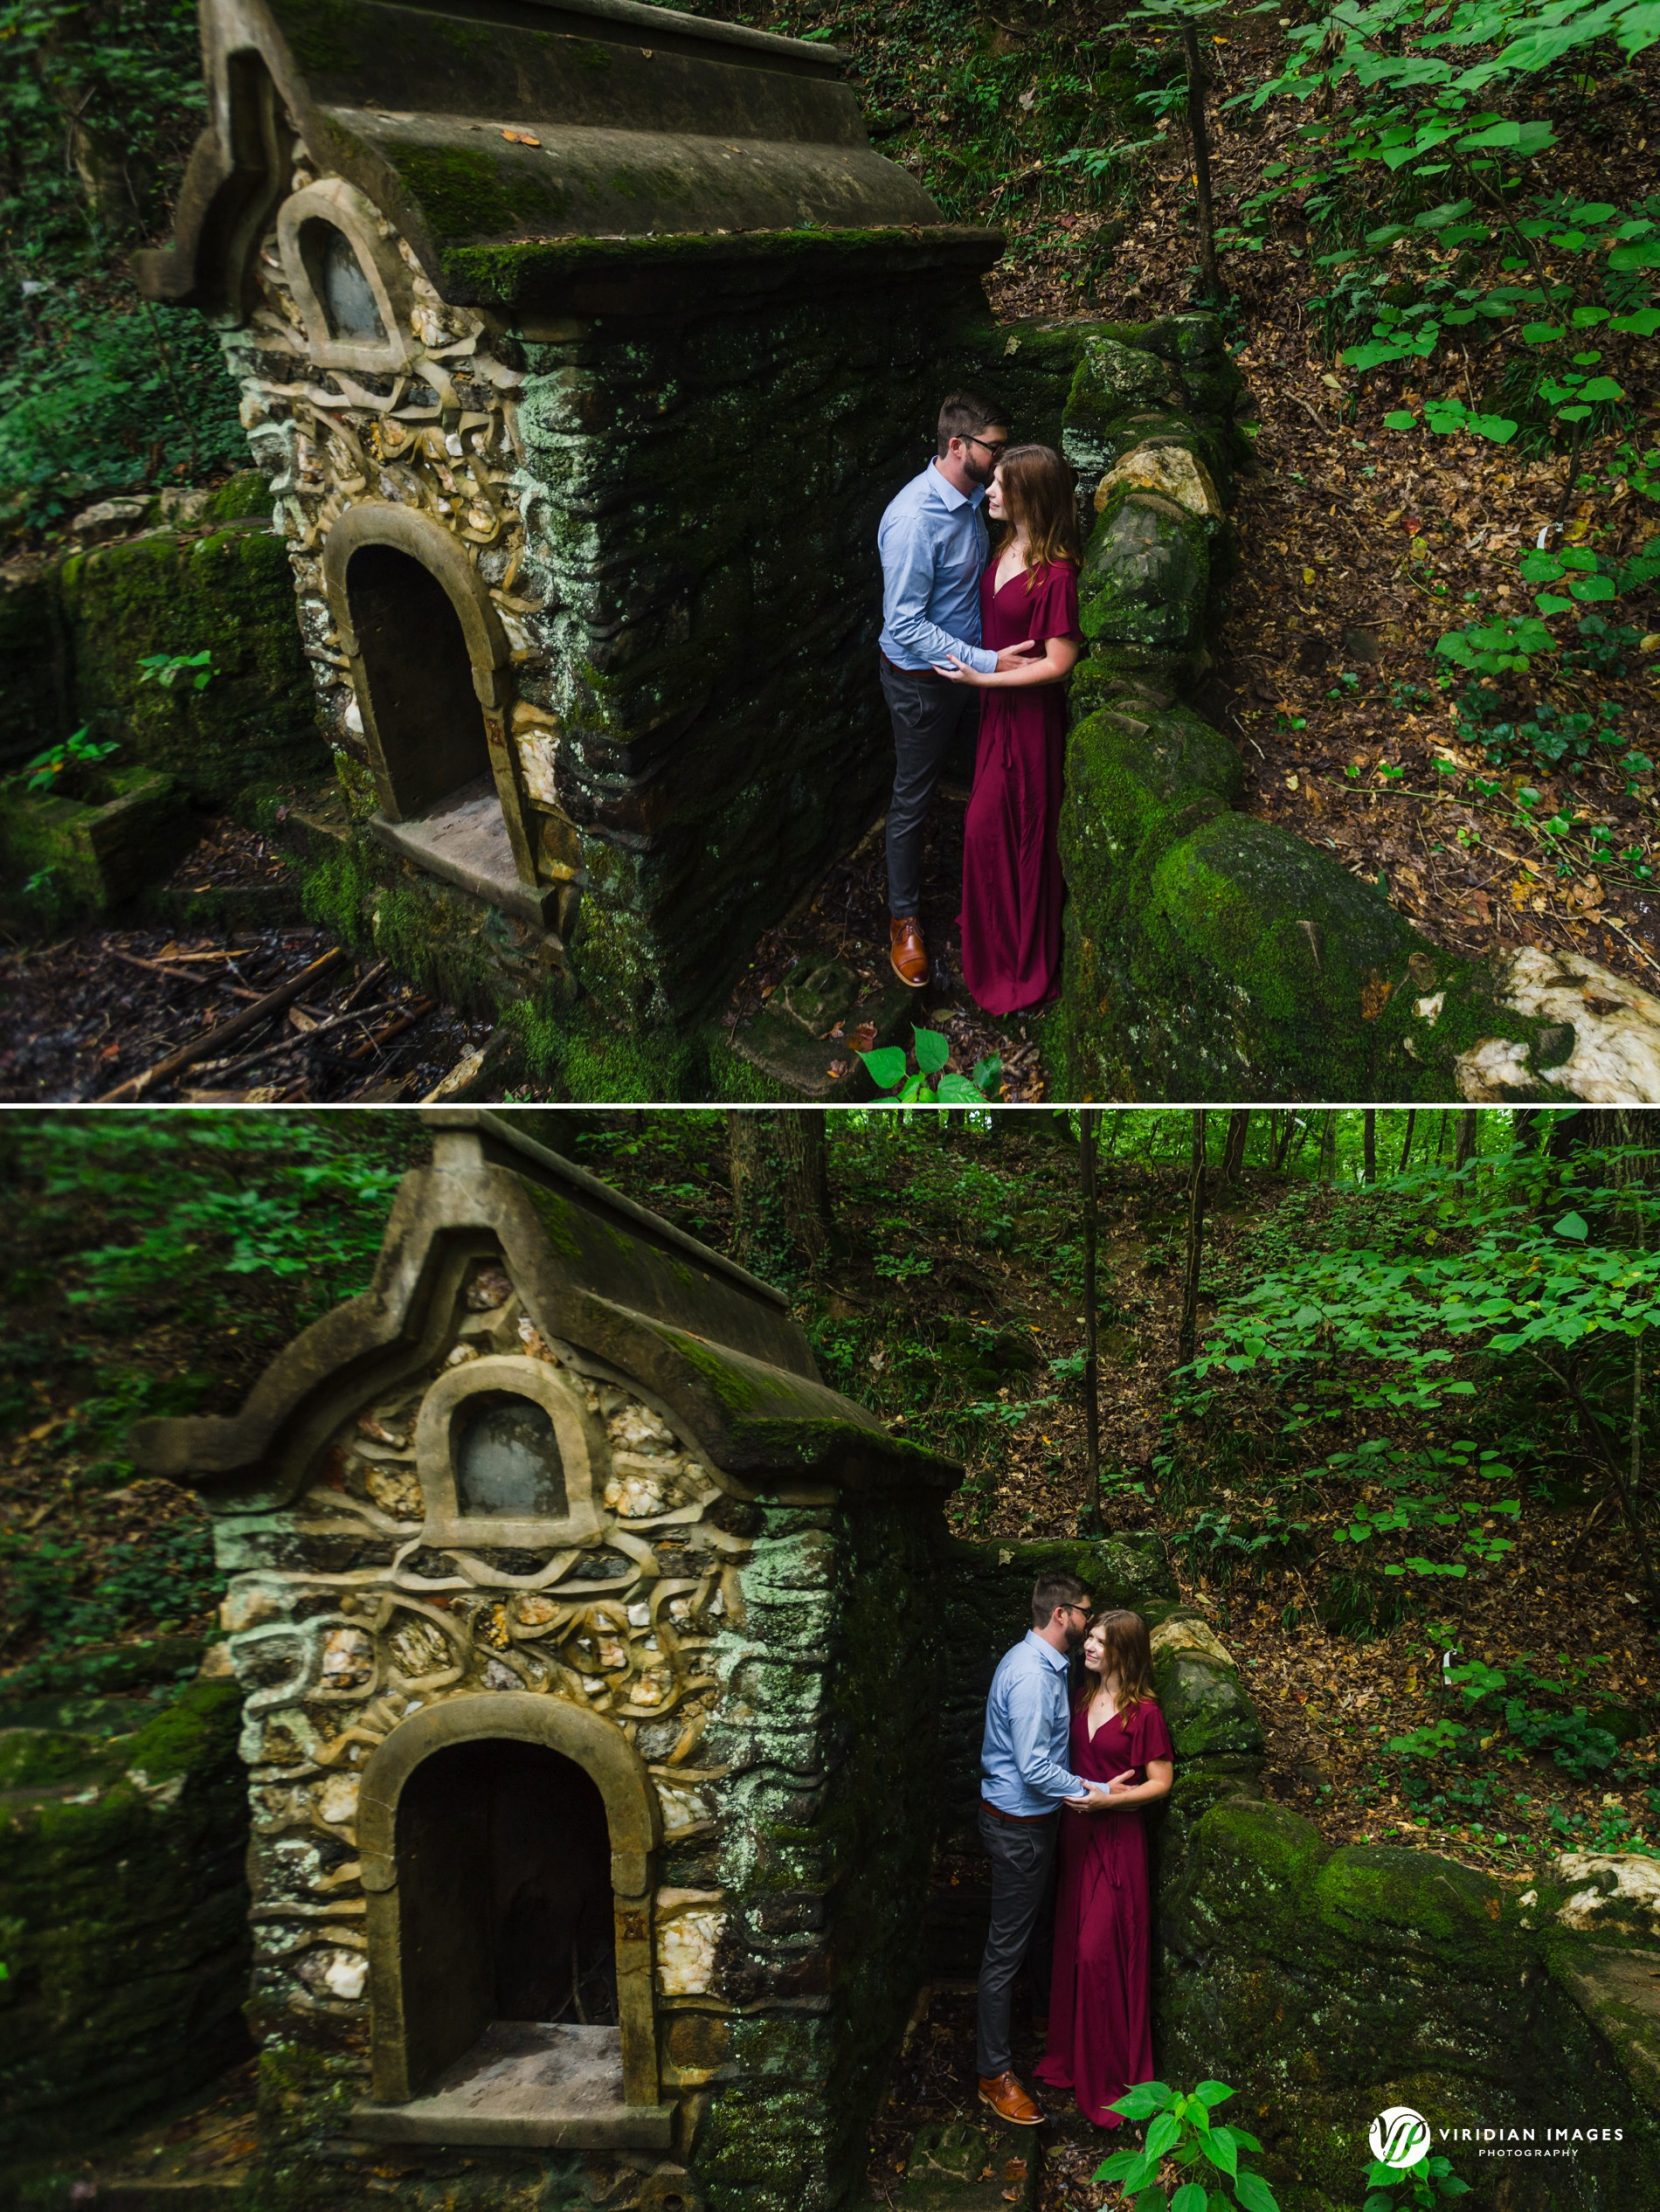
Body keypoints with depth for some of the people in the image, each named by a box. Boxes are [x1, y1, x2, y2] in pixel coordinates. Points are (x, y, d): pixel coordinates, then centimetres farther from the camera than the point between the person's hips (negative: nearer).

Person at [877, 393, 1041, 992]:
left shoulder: (972, 498, -2)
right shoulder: (914, 518, -29)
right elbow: (905, 626, -29)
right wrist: (986, 663, -31)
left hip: (966, 665, 8)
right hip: (922, 679, -8)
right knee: (913, 800, 8)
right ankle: (904, 918, 25)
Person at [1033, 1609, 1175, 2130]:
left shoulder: (1143, 1711, -15)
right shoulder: (1081, 1699, 5)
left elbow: (1161, 1782, -12)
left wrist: (1108, 1798, -21)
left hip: (1118, 1837, -6)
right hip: (1077, 1832, 6)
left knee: (1101, 1951, -2)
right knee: (1073, 1944, 14)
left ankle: (1111, 2072, 13)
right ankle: (1073, 2054, 29)